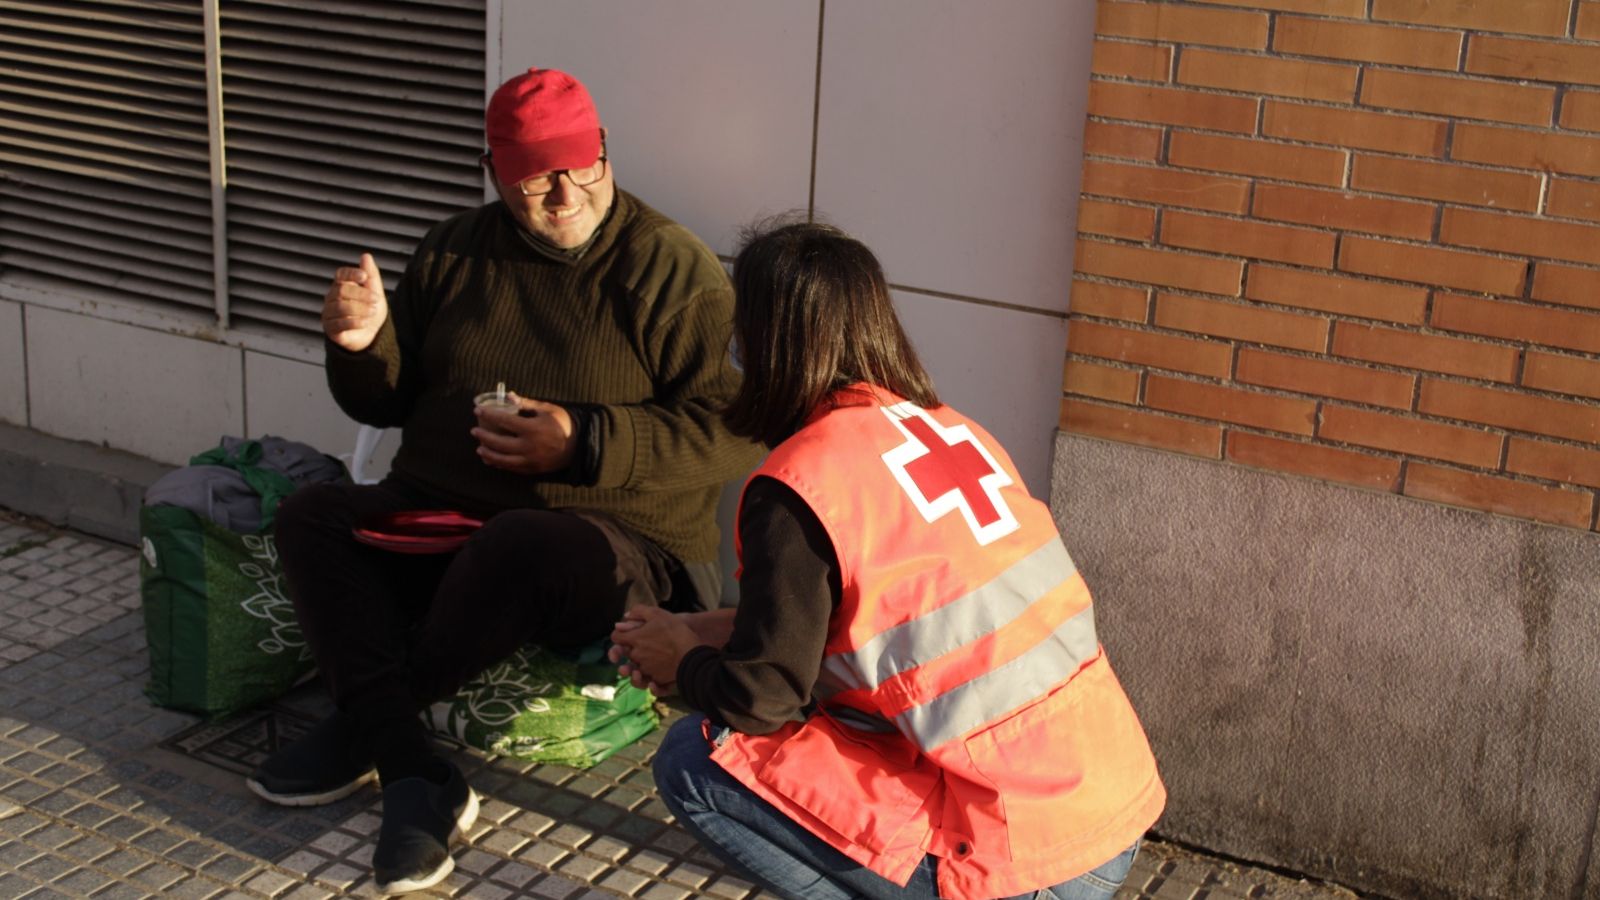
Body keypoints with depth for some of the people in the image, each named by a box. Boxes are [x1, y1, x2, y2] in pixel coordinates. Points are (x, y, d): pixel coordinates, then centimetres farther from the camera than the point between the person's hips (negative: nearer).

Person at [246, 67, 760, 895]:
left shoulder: (671, 269, -4)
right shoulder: (454, 253, 11)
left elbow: (731, 431, -12)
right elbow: (387, 404, 17)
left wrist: (584, 443, -21)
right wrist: (365, 346, -6)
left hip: (611, 540, -5)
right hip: (436, 514, 6)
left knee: (517, 547, -37)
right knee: (313, 517, -18)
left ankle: (361, 733, -11)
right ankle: (416, 782, -29)